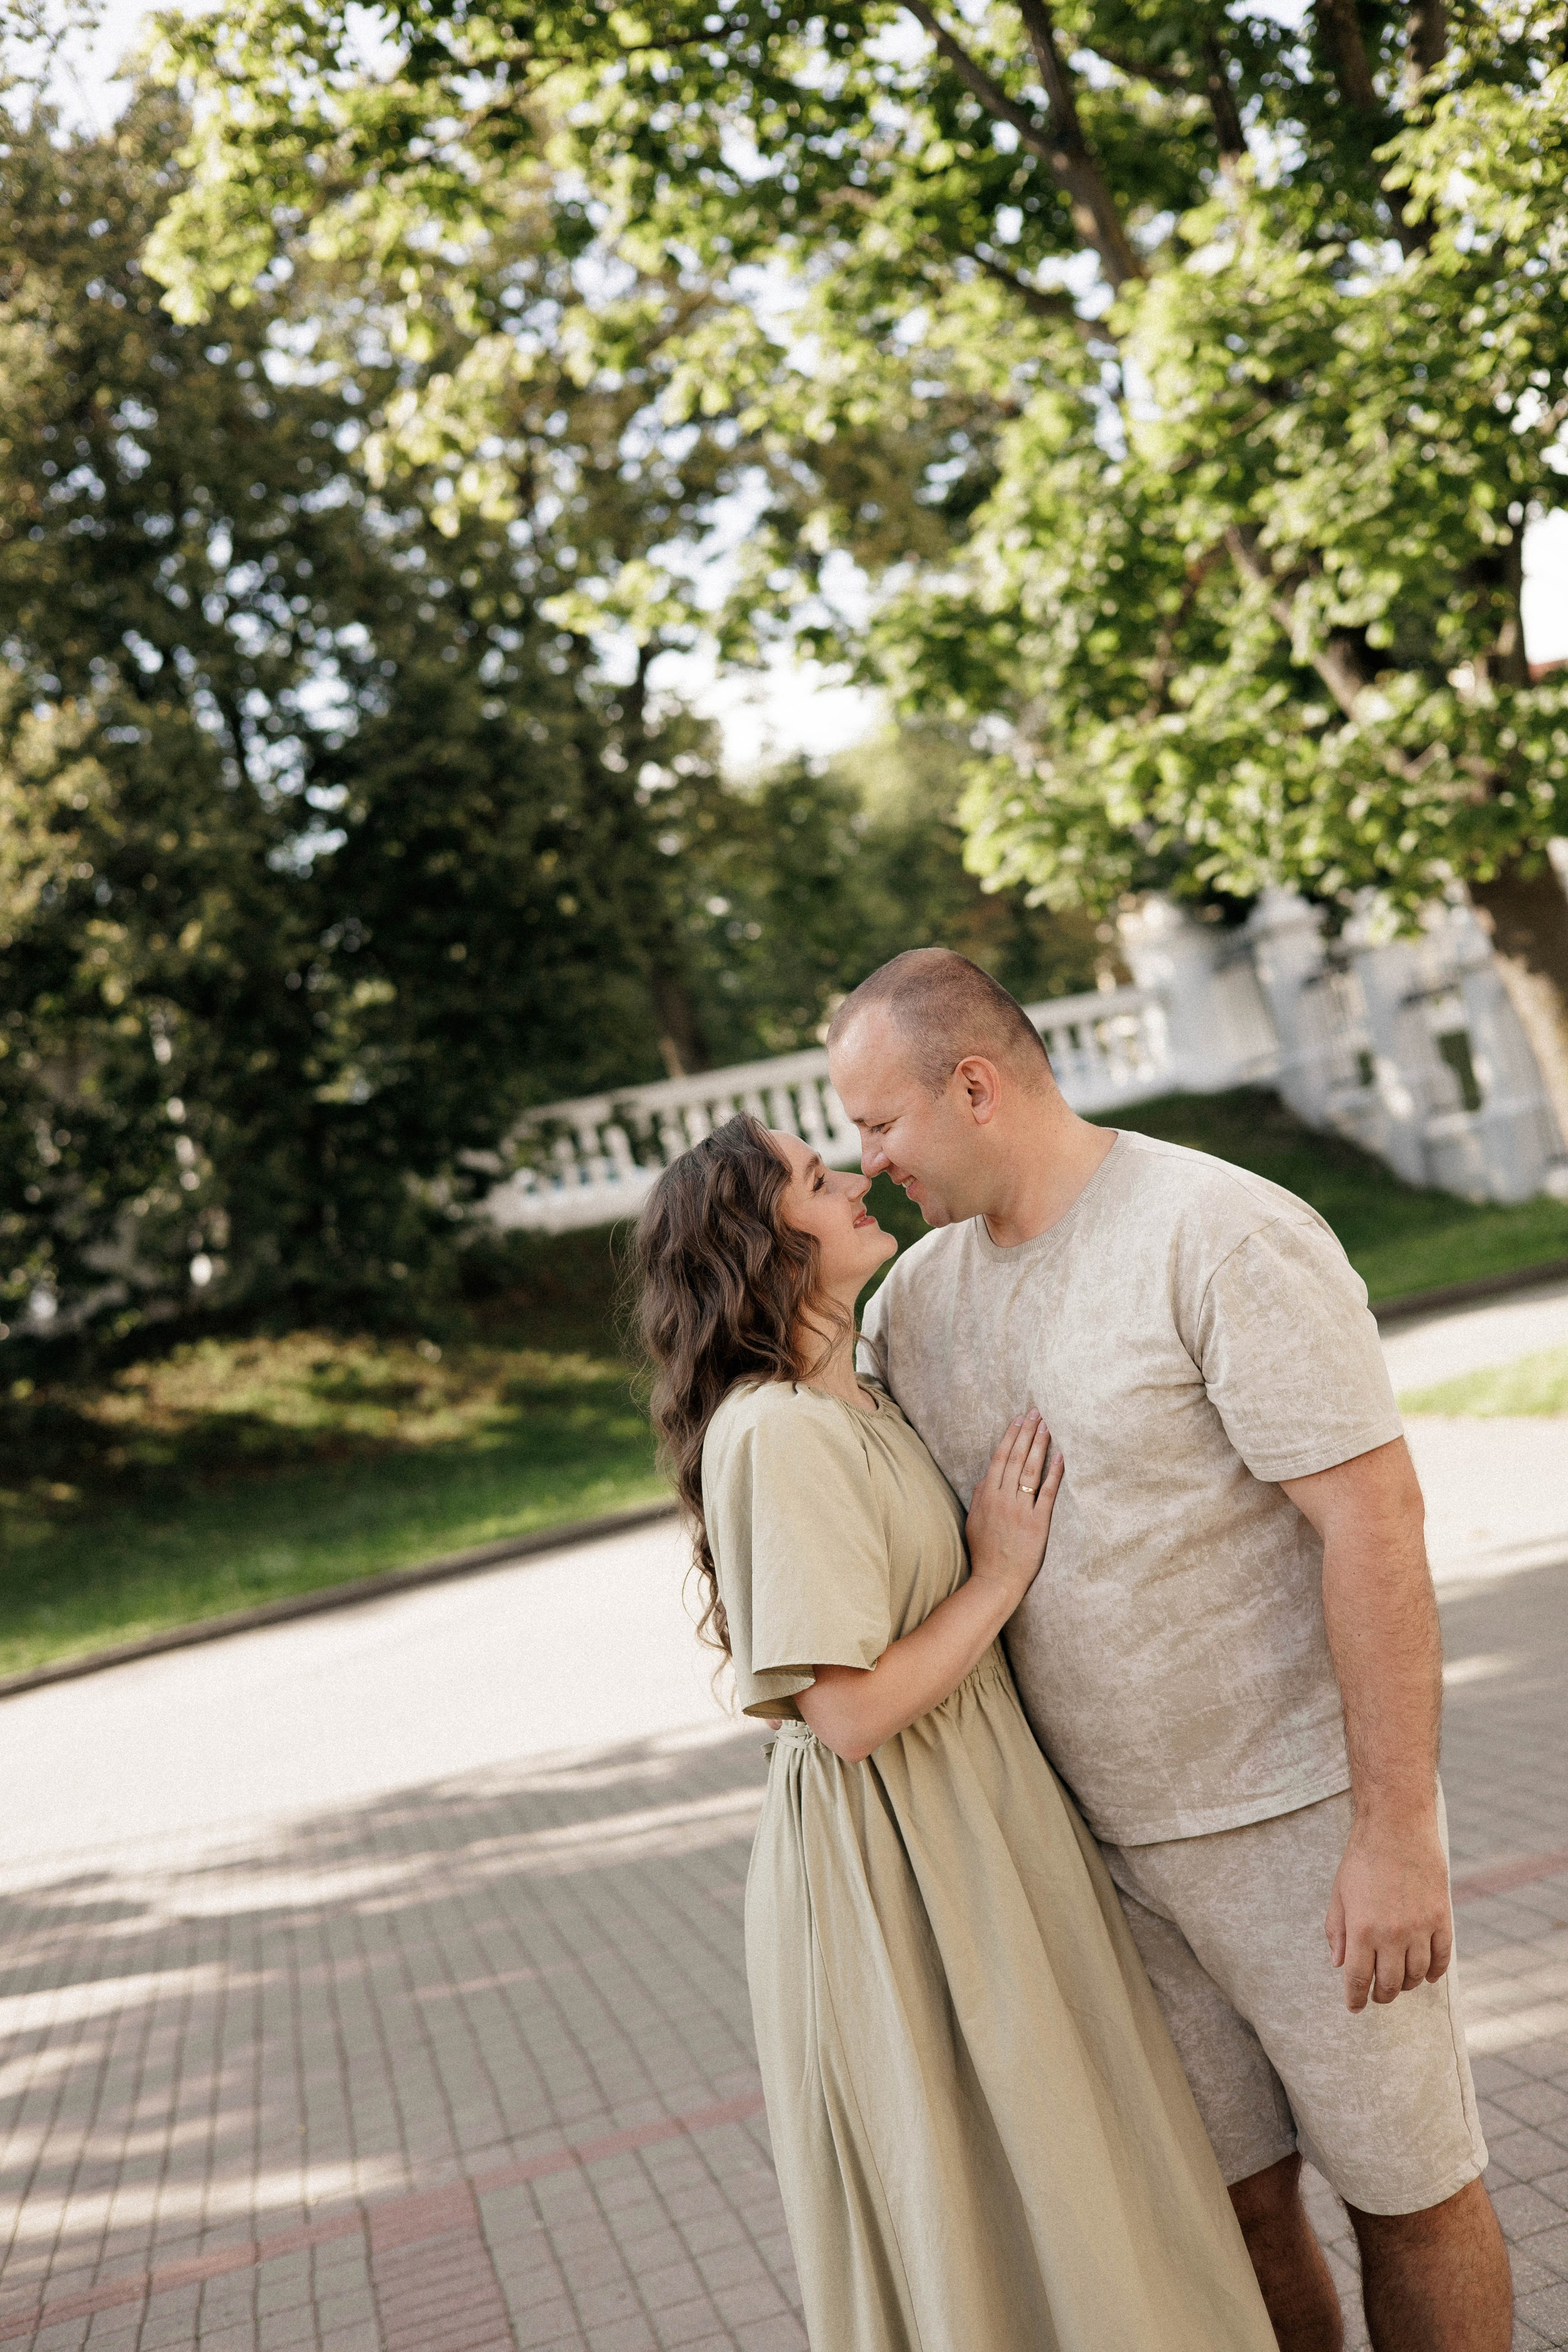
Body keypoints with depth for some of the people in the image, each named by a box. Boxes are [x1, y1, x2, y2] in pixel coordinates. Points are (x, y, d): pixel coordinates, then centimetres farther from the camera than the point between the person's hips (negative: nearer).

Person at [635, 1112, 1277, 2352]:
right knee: (989, 2201, 6)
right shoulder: (776, 1432, -23)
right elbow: (851, 1708, -26)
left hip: (974, 1819, 9)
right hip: (891, 1863, -9)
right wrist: (1000, 1575, -16)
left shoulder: (857, 1400, 9)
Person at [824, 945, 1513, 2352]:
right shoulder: (920, 1294, 5)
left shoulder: (1222, 1236, -17)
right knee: (1238, 2195, 15)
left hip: (1295, 1810, -6)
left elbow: (1374, 1518, -20)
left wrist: (1396, 1829, -22)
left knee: (1406, 2186, 9)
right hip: (1107, 1837, 6)